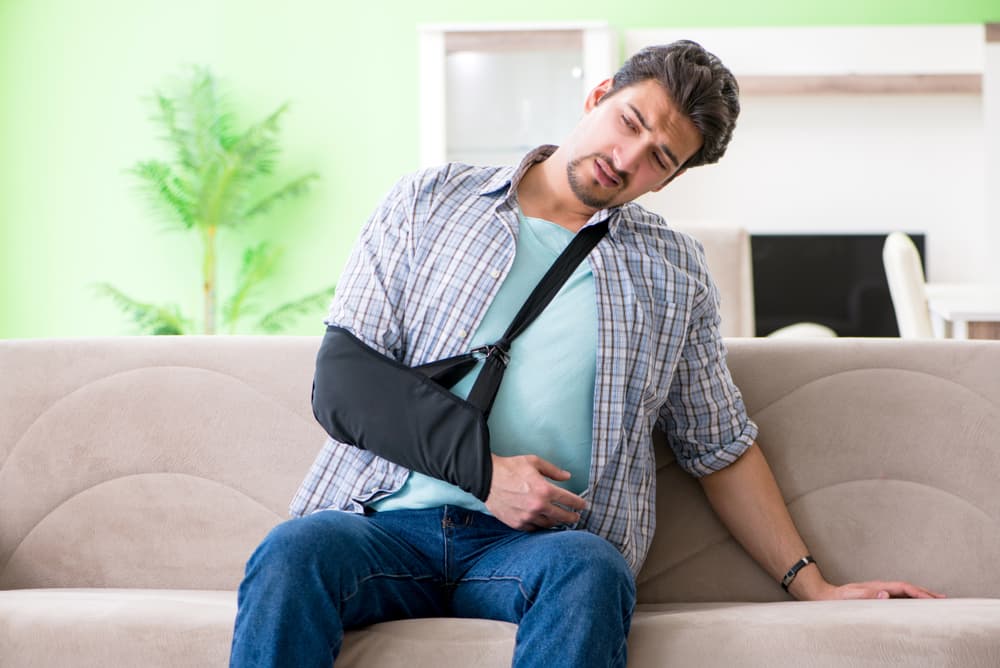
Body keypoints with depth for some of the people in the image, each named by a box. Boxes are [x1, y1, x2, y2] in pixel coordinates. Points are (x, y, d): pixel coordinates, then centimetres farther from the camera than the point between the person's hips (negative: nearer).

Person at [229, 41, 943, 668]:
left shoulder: (672, 271, 18)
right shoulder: (430, 201, 13)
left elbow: (721, 446, 23)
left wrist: (814, 586, 16)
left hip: (540, 543, 1)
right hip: (389, 516, 0)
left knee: (590, 570, -36)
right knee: (295, 552, -34)